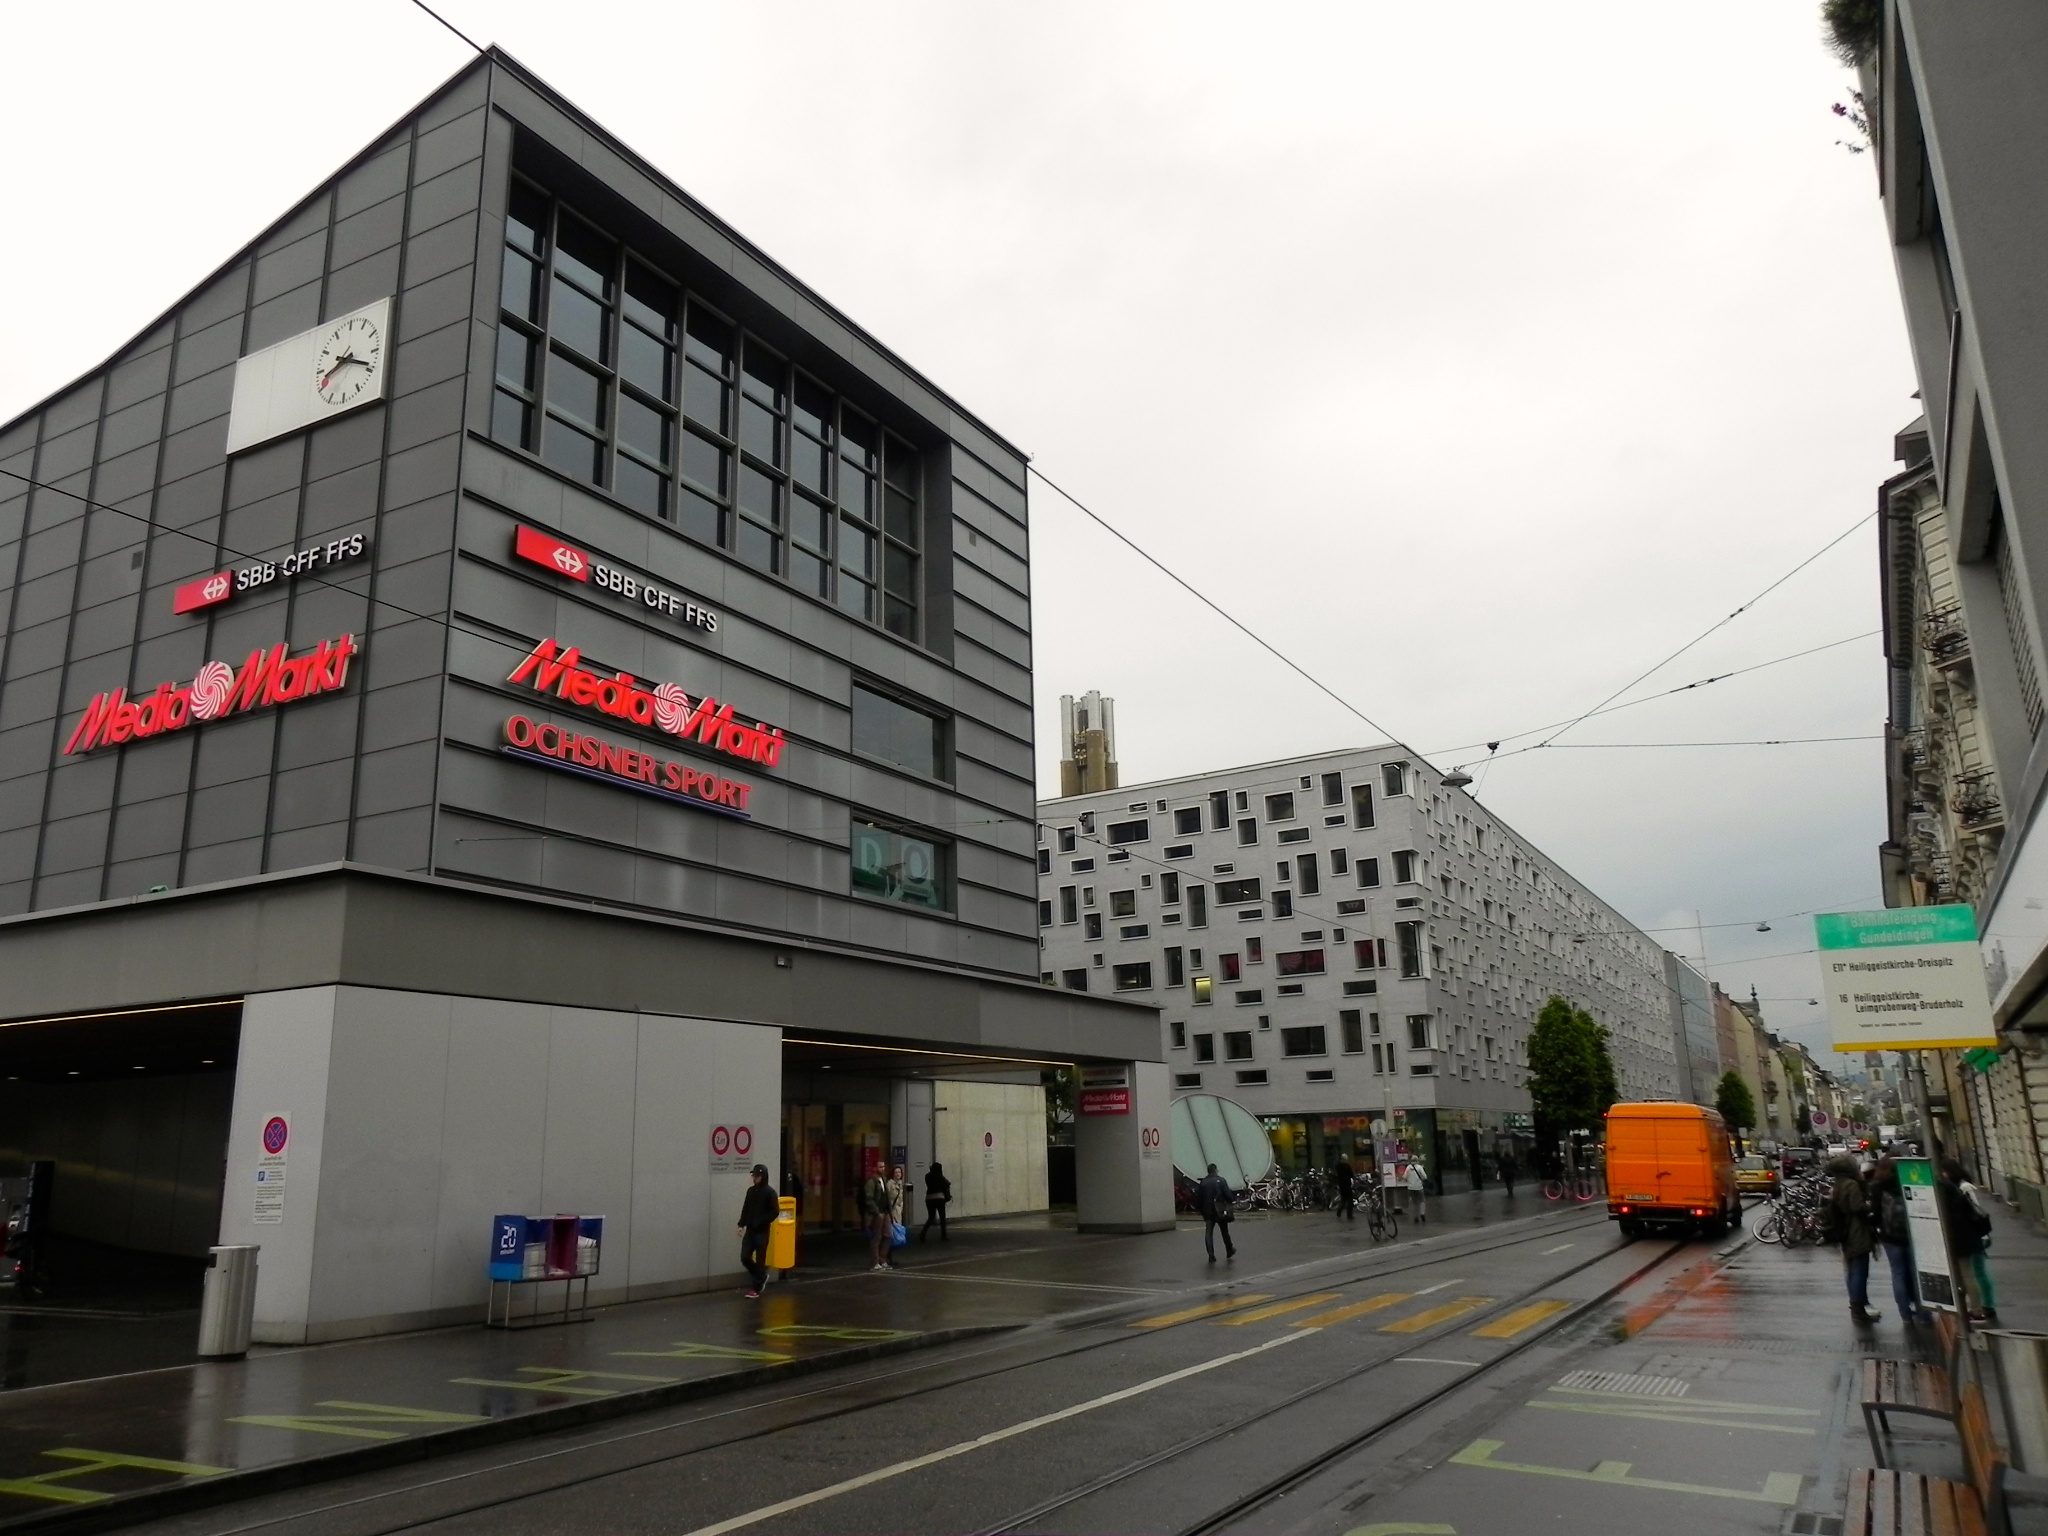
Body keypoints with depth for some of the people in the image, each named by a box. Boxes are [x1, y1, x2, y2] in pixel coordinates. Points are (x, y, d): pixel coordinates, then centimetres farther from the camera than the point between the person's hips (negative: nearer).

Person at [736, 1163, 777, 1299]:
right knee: (745, 1257, 1)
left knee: (760, 1261, 1)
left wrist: (760, 1223, -19)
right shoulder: (750, 1190, 8)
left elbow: (774, 1212, -11)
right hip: (750, 1230, 5)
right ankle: (762, 1277, 24)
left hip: (762, 1232, -5)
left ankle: (755, 1289, 12)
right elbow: (745, 1209, 12)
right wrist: (741, 1224, 0)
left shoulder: (770, 1192, -9)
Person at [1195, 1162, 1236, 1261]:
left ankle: (1211, 1255, -7)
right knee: (1224, 1231, 16)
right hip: (1220, 1211, -1)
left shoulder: (1202, 1183, 2)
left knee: (1208, 1233, 2)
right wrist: (1228, 1204, 7)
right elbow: (1228, 1195, -12)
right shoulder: (1220, 1180, -7)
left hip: (1208, 1211, 2)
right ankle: (1229, 1251, 31)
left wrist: (1201, 1210, 16)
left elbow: (1198, 1198, 5)